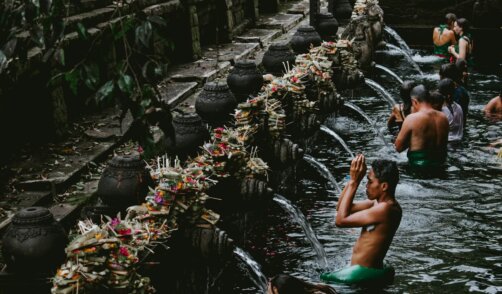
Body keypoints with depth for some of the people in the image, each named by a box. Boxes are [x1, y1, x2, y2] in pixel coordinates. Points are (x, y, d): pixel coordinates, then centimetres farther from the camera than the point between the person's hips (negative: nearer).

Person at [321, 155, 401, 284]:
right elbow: (341, 208, 10)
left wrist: (354, 182, -18)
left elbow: (341, 220, -22)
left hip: (364, 274, -10)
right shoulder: (380, 203, 7)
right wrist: (353, 180, -1)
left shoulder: (385, 209, -23)